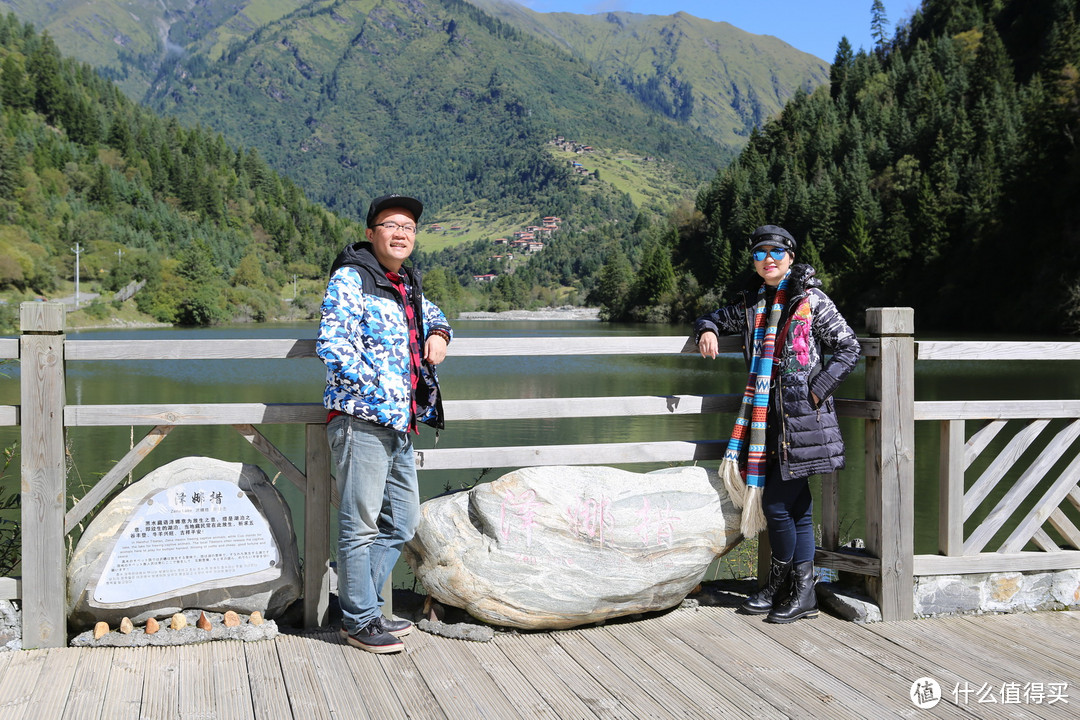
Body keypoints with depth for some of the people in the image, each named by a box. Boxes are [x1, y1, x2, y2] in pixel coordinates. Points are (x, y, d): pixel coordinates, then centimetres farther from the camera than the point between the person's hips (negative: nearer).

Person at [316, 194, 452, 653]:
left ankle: (362, 604, 26)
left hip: (399, 424, 9)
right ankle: (360, 620, 8)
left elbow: (431, 313, 40)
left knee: (402, 522, 14)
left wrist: (439, 333, 17)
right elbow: (332, 343, -17)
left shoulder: (407, 284, 19)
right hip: (361, 420, -9)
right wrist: (375, 392, -18)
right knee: (360, 525, -3)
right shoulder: (350, 278, -6)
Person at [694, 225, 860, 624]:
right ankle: (801, 592, 15)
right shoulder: (752, 304, 14)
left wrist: (818, 390, -9)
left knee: (775, 503, -7)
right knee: (796, 505, 9)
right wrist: (707, 329, 5)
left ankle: (782, 581, 11)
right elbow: (718, 317, 29)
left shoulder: (812, 300, -3)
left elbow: (849, 348, -2)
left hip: (802, 415, -5)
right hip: (767, 415, 6)